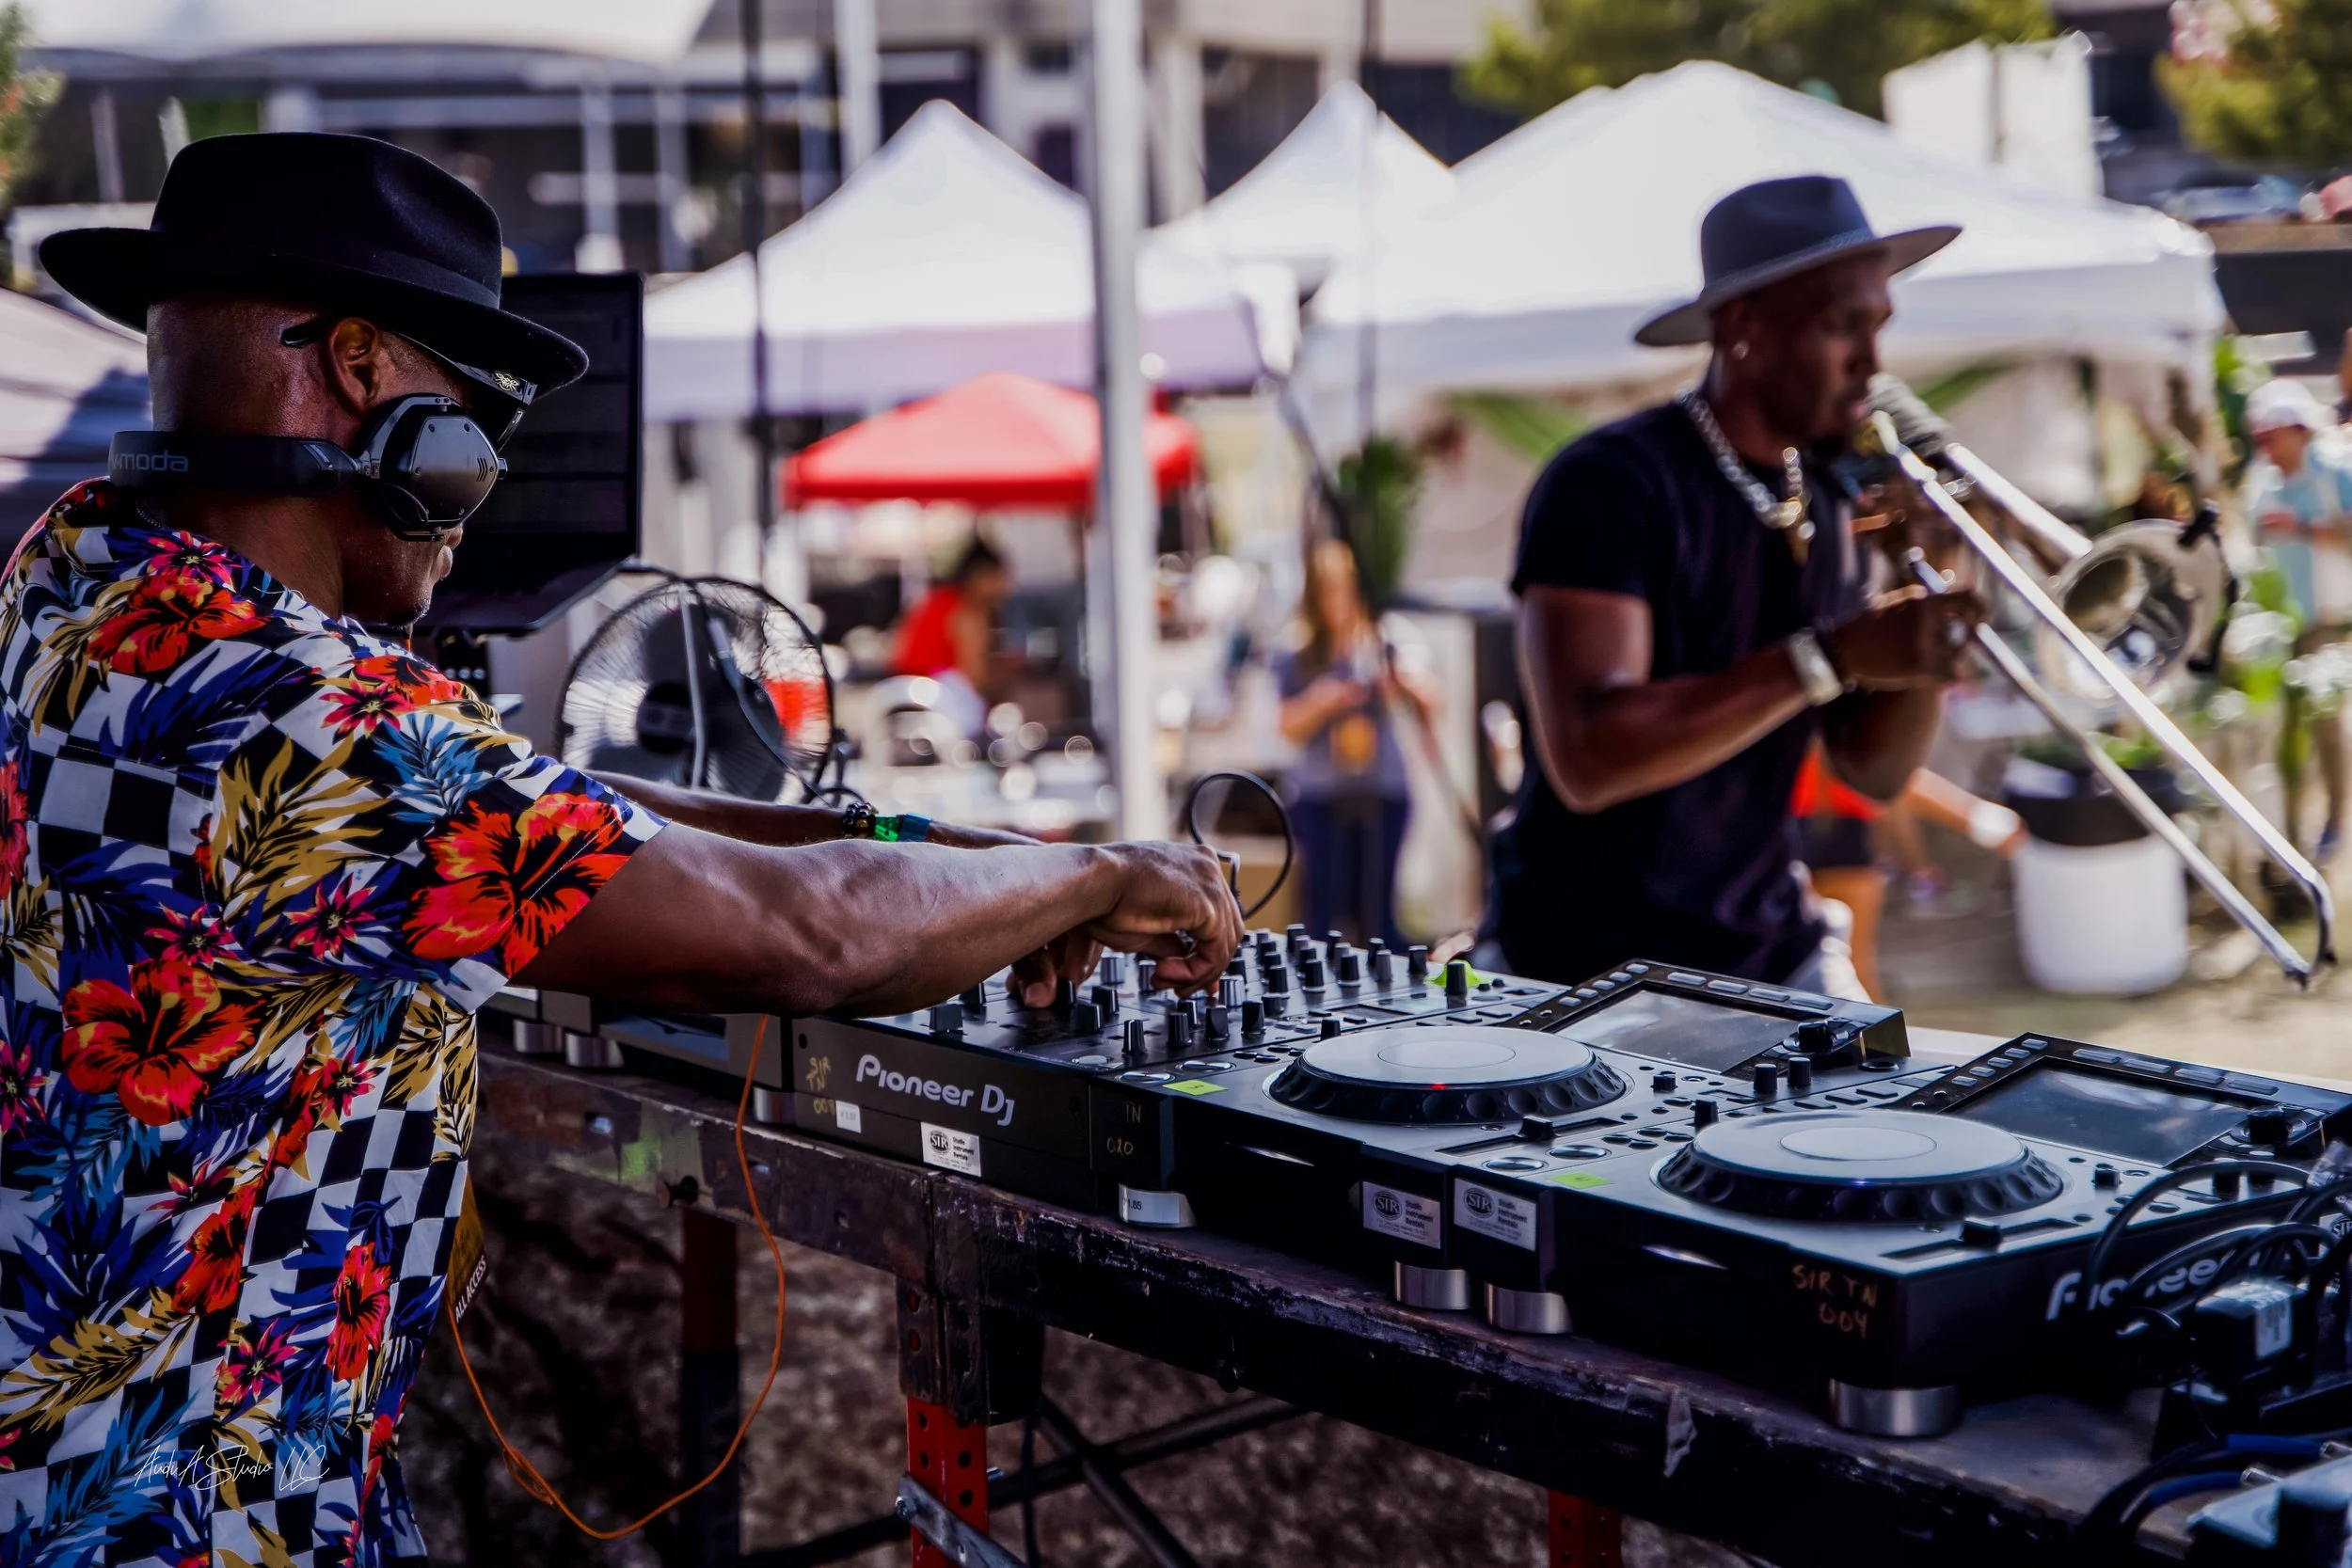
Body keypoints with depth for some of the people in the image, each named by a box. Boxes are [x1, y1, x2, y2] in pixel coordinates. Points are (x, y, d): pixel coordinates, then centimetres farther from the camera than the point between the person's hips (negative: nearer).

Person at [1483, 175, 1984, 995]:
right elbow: (1587, 759, -29)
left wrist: (1926, 616, -9)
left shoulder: (1821, 498, 7)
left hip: (1774, 946, 7)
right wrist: (1829, 656, -30)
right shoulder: (1609, 486, -16)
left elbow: (1874, 771, 9)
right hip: (1602, 967, -7)